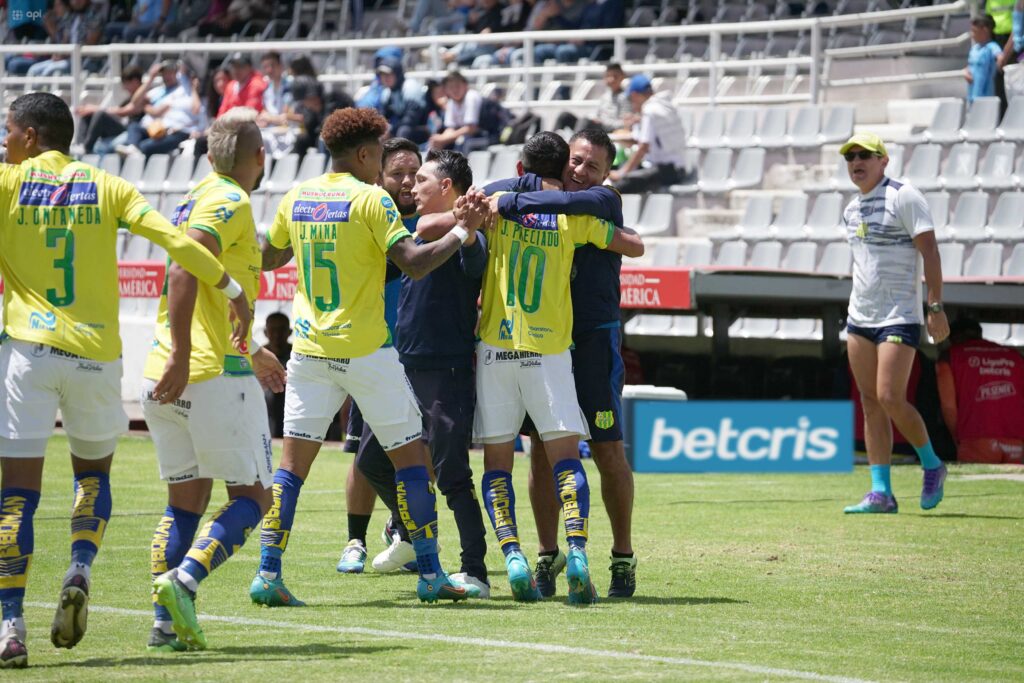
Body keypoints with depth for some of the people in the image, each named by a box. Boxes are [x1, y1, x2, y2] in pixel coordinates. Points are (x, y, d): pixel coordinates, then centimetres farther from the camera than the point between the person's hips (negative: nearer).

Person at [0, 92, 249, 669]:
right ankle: (80, 570, -3)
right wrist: (233, 289, 4)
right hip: (96, 352, 2)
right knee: (94, 474, 22)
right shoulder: (106, 186, 5)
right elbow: (172, 238, -3)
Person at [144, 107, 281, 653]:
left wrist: (251, 352, 40)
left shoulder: (201, 197, 20)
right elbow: (183, 270, -24)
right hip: (216, 375, -8)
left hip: (165, 380, 8)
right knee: (251, 496, -1)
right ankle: (183, 580, -20)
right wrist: (181, 356, -28)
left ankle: (167, 624, 5)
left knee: (185, 499, 12)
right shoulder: (230, 203, -9)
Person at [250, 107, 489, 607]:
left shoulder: (296, 198, 7)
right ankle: (430, 574, 7)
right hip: (365, 351, -5)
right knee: (410, 457, 6)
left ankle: (268, 573, -4)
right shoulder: (370, 199, -9)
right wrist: (463, 232, -9)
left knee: (292, 462, 6)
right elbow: (414, 263, -18)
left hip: (309, 350, 5)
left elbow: (268, 258, 22)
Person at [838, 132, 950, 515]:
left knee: (890, 399, -15)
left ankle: (931, 466, 9)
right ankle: (881, 492, 2)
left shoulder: (903, 197, -8)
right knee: (870, 403, 2)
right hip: (860, 318, 7)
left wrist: (936, 307, -17)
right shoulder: (851, 210, 13)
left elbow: (929, 250, -12)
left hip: (899, 317, -7)